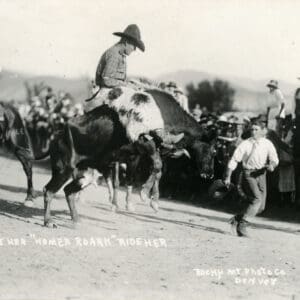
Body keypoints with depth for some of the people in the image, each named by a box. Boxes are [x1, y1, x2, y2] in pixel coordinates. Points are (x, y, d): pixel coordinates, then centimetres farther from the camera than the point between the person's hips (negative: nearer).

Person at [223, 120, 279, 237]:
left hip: (261, 174, 4)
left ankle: (238, 218, 26)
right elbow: (234, 160, -2)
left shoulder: (267, 144, 3)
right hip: (248, 174, -4)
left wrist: (272, 165, -22)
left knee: (260, 207, 5)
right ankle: (242, 225, -16)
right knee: (256, 199, -24)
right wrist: (228, 177, -4)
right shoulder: (245, 144, -4)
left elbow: (274, 159, 2)